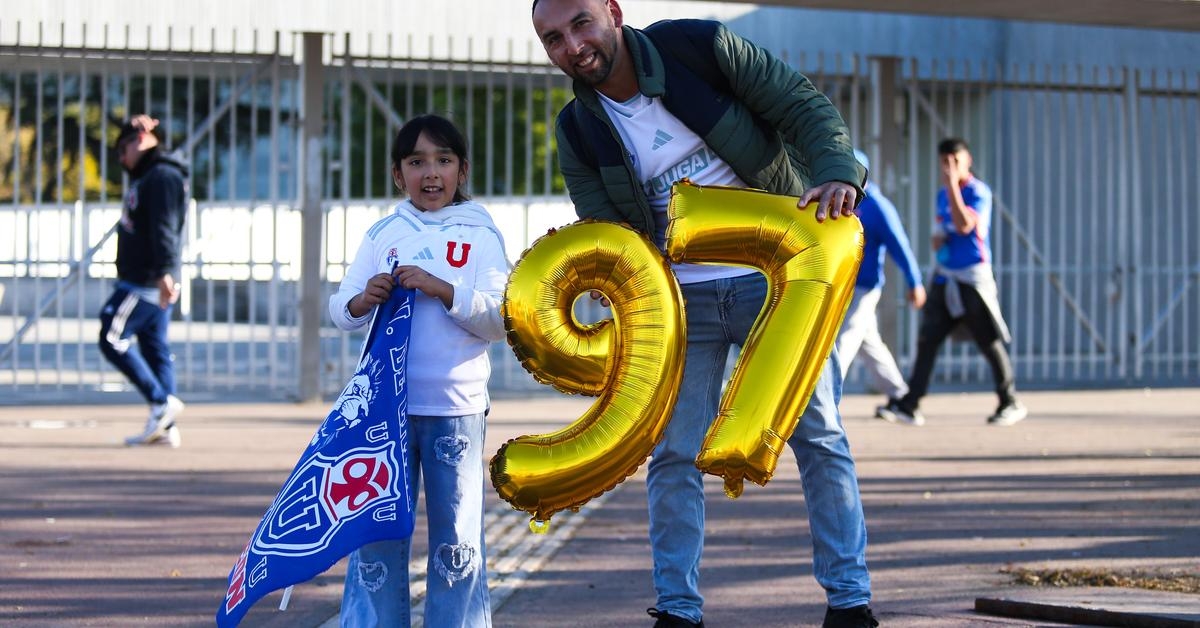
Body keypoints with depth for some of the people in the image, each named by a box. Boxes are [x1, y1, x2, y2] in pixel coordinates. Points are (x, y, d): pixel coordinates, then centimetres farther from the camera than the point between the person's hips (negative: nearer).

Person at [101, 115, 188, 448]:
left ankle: (162, 402, -9)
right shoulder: (147, 177, 20)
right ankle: (165, 427, 5)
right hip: (142, 280, 10)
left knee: (112, 339, -8)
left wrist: (163, 272, -27)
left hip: (147, 282, -10)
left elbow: (164, 229, -22)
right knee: (155, 348, 7)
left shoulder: (162, 176, -13)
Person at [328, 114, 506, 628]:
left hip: (456, 406, -2)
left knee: (457, 537, 2)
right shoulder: (383, 234, 9)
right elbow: (340, 309, 7)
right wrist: (362, 301, -15)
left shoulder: (480, 236, 3)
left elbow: (502, 318, -5)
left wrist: (442, 289, -16)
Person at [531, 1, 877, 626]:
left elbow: (807, 107, -10)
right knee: (673, 456, 2)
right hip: (682, 300, 3)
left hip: (777, 278, -3)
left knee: (819, 436, 1)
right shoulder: (578, 132, -3)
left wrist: (836, 174, -28)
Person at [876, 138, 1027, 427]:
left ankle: (1010, 403, 12)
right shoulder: (943, 194, 12)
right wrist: (938, 238, 0)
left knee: (990, 343, -1)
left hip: (973, 278, -7)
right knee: (927, 339, 0)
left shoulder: (979, 192, -10)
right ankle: (908, 405, -2)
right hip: (944, 278, 7)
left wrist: (952, 185, -23)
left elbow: (964, 225, -25)